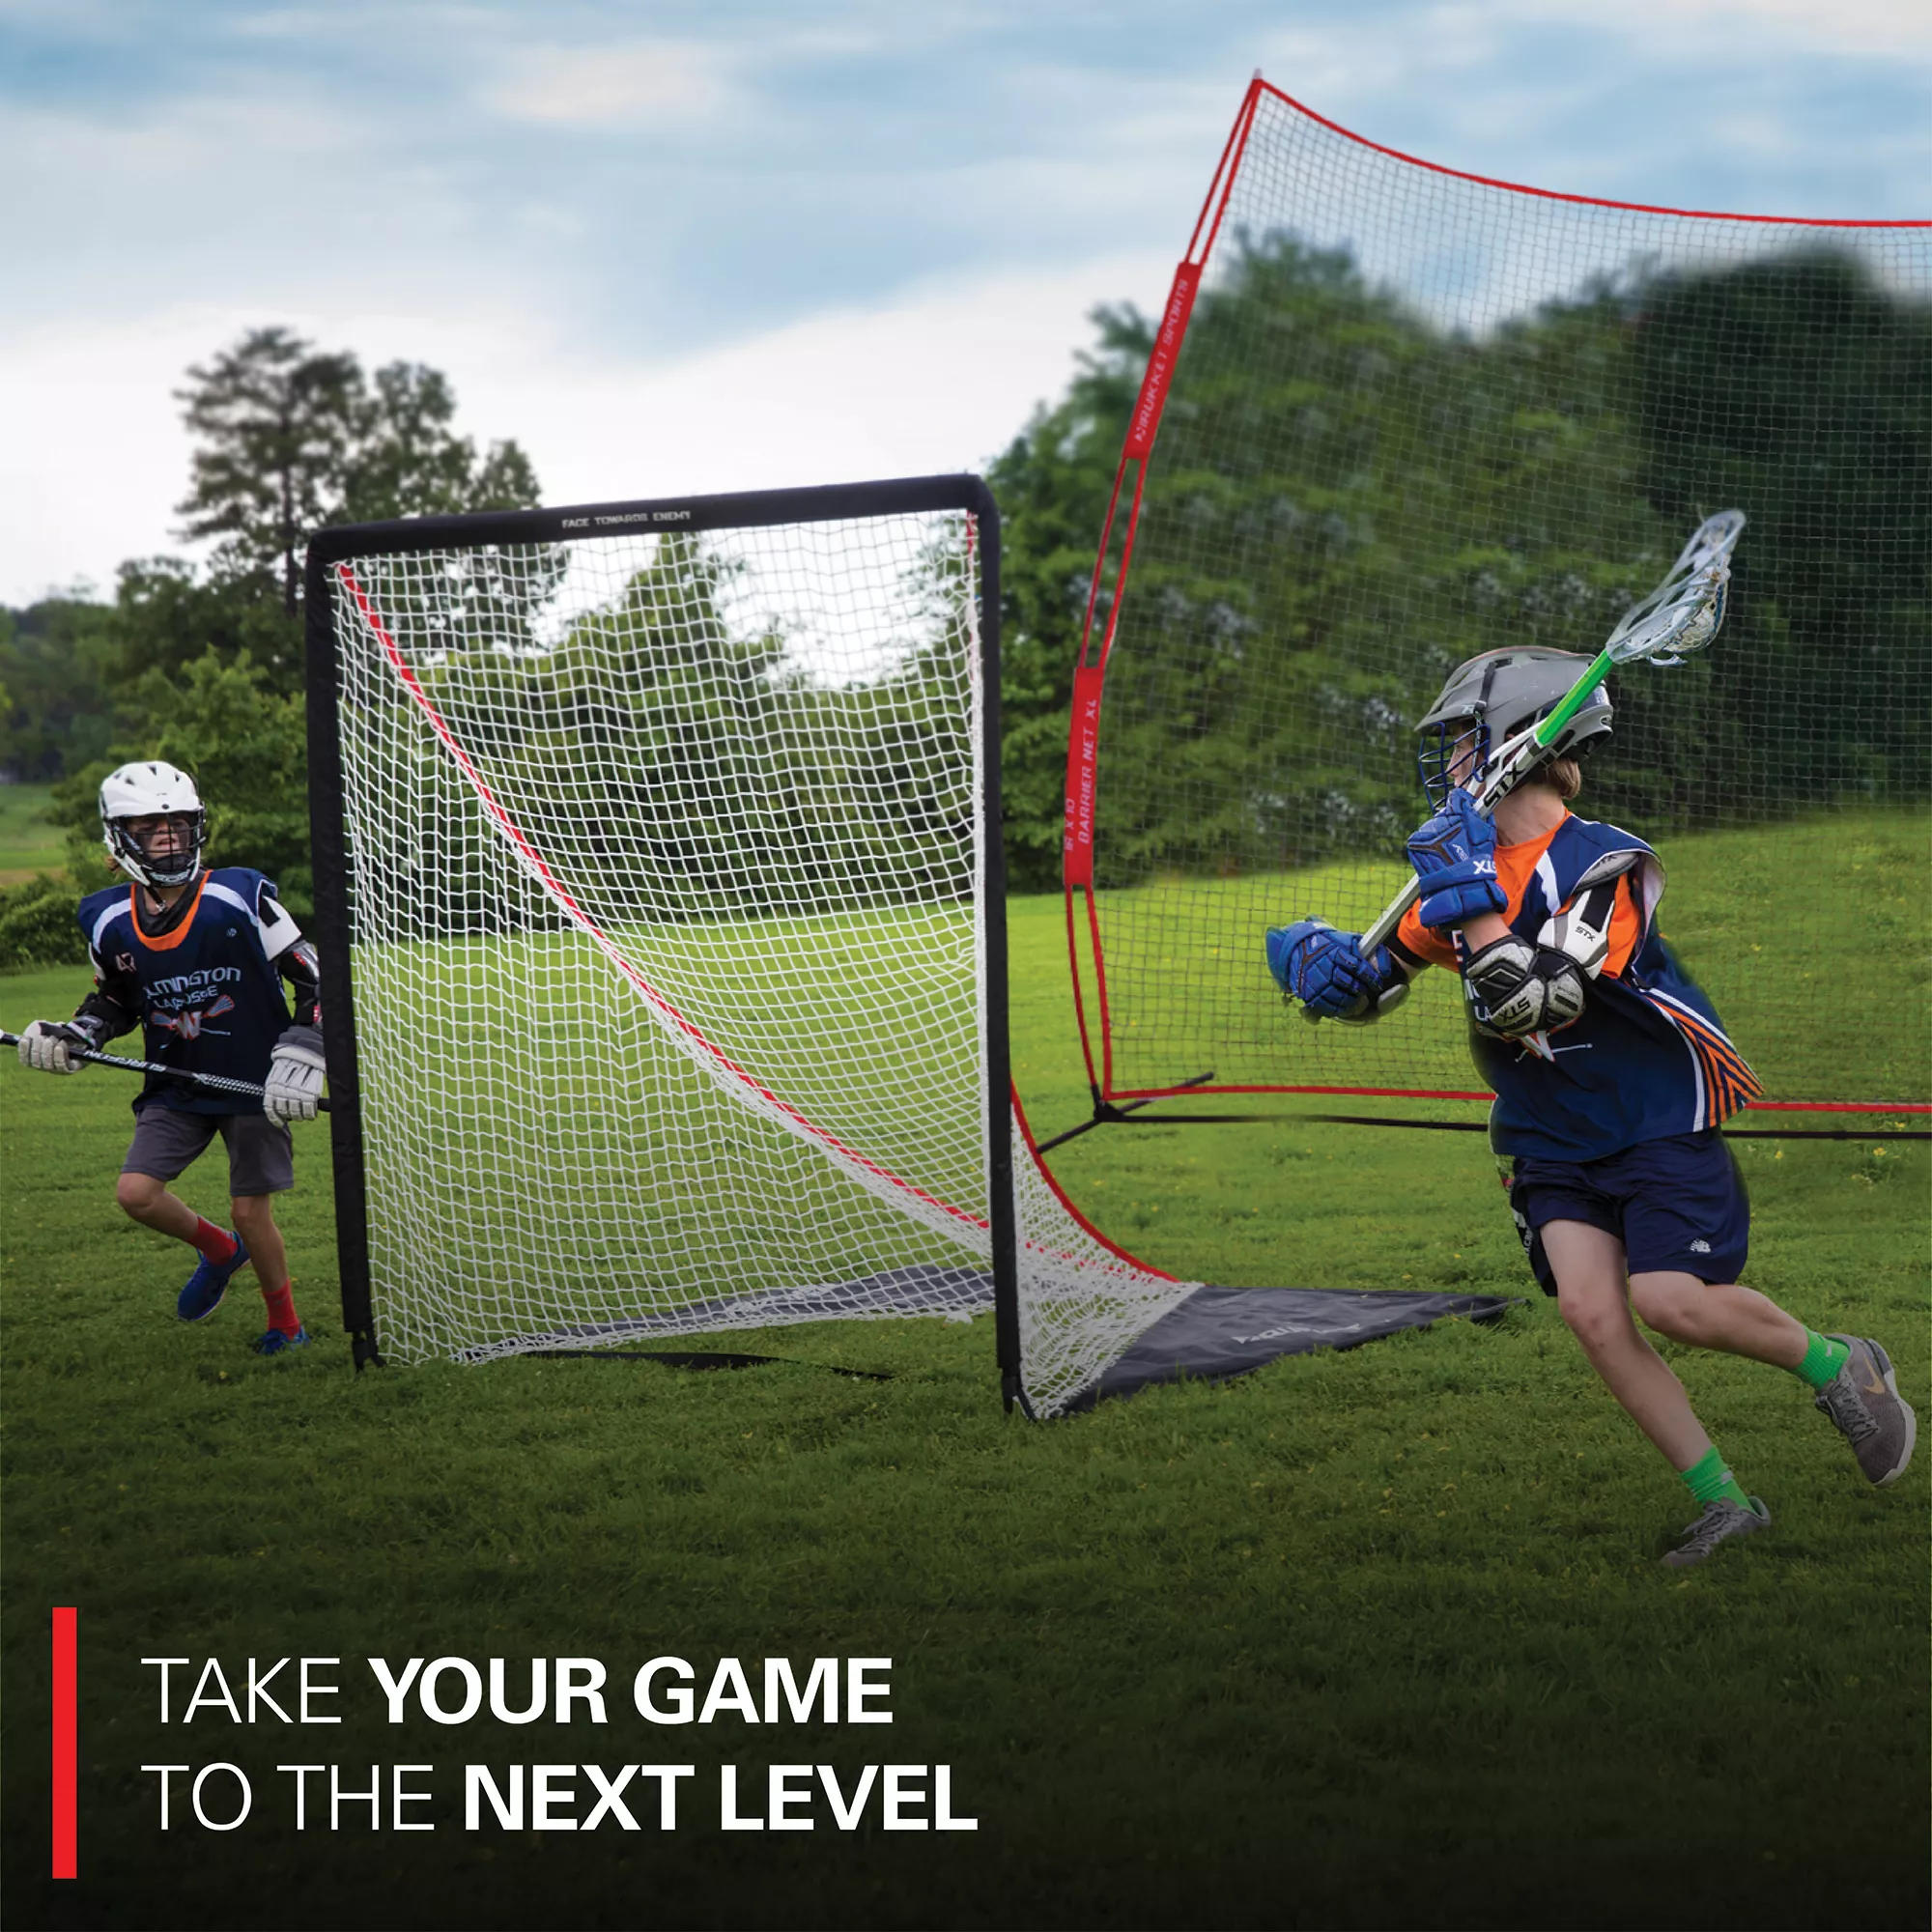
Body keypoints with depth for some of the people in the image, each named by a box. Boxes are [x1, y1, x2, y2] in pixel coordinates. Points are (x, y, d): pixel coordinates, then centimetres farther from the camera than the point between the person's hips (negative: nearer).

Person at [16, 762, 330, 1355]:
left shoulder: (241, 897, -14)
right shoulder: (109, 921, -3)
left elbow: (313, 980, -8)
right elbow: (114, 1000, 16)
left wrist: (299, 1059, -18)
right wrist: (70, 1038, -3)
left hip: (253, 1083, -4)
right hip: (175, 1086, 4)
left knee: (251, 1211, -3)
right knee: (136, 1192, -10)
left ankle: (286, 1324, 22)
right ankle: (217, 1250, 22)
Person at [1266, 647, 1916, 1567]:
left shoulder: (1608, 866, -19)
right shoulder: (1466, 868, 3)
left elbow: (1533, 1004, -30)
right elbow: (1372, 984, 10)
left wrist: (1473, 900, -31)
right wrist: (1321, 963, -12)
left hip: (1659, 1122, -6)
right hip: (1552, 1141, 6)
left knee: (1671, 1301, -19)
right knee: (1590, 1309, -11)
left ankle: (1838, 1366, 9)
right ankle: (1720, 1500, -1)